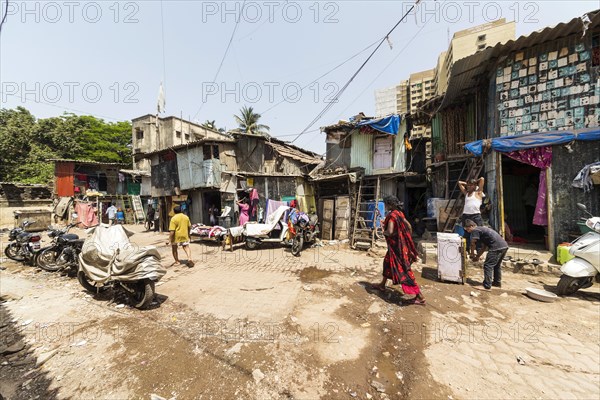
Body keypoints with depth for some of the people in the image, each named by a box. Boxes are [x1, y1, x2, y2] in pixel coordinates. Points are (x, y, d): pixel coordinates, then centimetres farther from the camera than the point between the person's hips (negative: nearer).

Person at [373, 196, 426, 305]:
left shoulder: (391, 215, -20)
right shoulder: (399, 213, 7)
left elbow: (390, 232, -28)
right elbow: (409, 227, 11)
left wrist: (384, 232, -7)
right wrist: (408, 239, 19)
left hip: (396, 245, -10)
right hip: (401, 243, 10)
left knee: (404, 270, -4)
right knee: (387, 262, 23)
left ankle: (420, 297, 3)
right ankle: (382, 285, 39)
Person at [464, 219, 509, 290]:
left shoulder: (475, 231, -2)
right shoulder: (482, 229, 25)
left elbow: (472, 244, -5)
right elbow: (484, 246, 29)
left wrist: (472, 255, 11)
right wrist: (477, 256, 28)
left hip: (497, 247, -10)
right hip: (504, 245, 10)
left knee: (488, 265, -3)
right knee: (497, 265, 24)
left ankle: (487, 286, 0)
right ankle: (497, 282, 36)